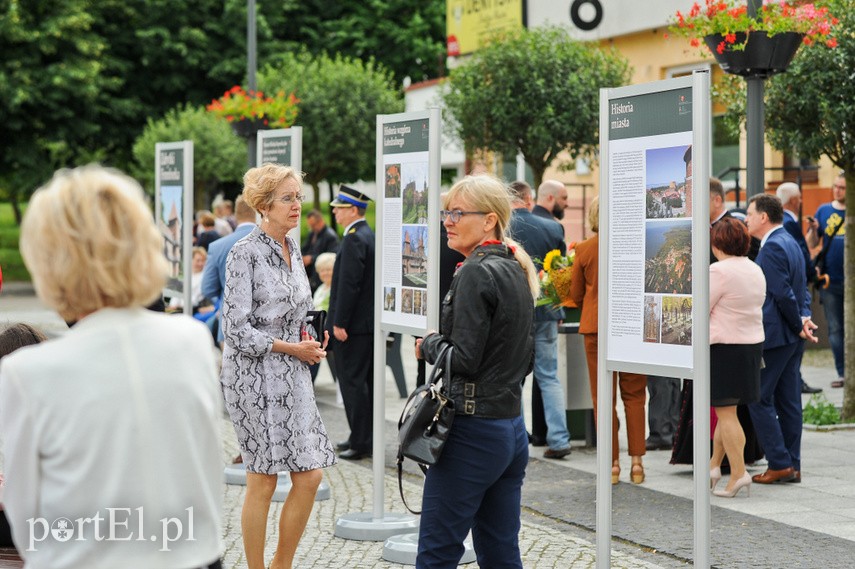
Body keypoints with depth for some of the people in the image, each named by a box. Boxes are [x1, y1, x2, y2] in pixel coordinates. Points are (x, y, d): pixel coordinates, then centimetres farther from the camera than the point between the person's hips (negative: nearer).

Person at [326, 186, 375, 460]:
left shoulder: (354, 240, -16)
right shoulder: (371, 236, 14)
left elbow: (349, 284, -22)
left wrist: (339, 322, -19)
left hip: (352, 324, -10)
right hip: (370, 322, 10)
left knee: (352, 382, -6)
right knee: (367, 381, 14)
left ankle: (360, 442, -4)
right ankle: (366, 436, 21)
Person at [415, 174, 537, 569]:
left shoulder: (477, 272, -14)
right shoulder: (516, 270, 13)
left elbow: (463, 359, -19)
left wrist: (428, 344, 0)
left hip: (473, 430, -9)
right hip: (512, 428, 9)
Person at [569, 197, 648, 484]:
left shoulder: (584, 249, -4)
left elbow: (576, 295, 4)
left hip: (596, 326, 0)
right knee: (634, 395, 10)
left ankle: (612, 462, 6)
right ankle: (636, 460, 6)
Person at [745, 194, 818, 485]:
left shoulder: (772, 247, -17)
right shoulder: (789, 242, 15)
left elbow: (783, 294, -19)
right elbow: (801, 289, 15)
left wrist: (799, 325, -9)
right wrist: (804, 317, 1)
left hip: (773, 335, -10)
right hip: (789, 337, 10)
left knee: (759, 399, -4)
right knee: (788, 401, 11)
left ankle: (780, 463, -5)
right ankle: (792, 465, 13)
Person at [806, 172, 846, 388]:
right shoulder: (824, 210, 9)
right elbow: (812, 244, 10)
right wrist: (813, 230, -10)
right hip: (830, 280, 2)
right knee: (835, 328, 5)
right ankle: (842, 373, 11)